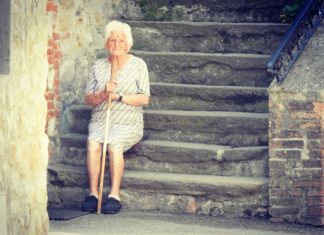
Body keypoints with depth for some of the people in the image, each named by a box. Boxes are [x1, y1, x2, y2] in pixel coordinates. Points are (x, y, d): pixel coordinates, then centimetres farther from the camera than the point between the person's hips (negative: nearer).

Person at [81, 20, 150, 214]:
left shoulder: (138, 65, 5)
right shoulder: (98, 66, 13)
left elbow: (144, 99, -2)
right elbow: (89, 99, 10)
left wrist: (118, 96, -13)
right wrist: (103, 94, -11)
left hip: (128, 123, -2)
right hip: (100, 121, 2)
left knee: (114, 144, -33)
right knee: (93, 143, -30)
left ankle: (115, 196, -28)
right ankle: (93, 193, -27)